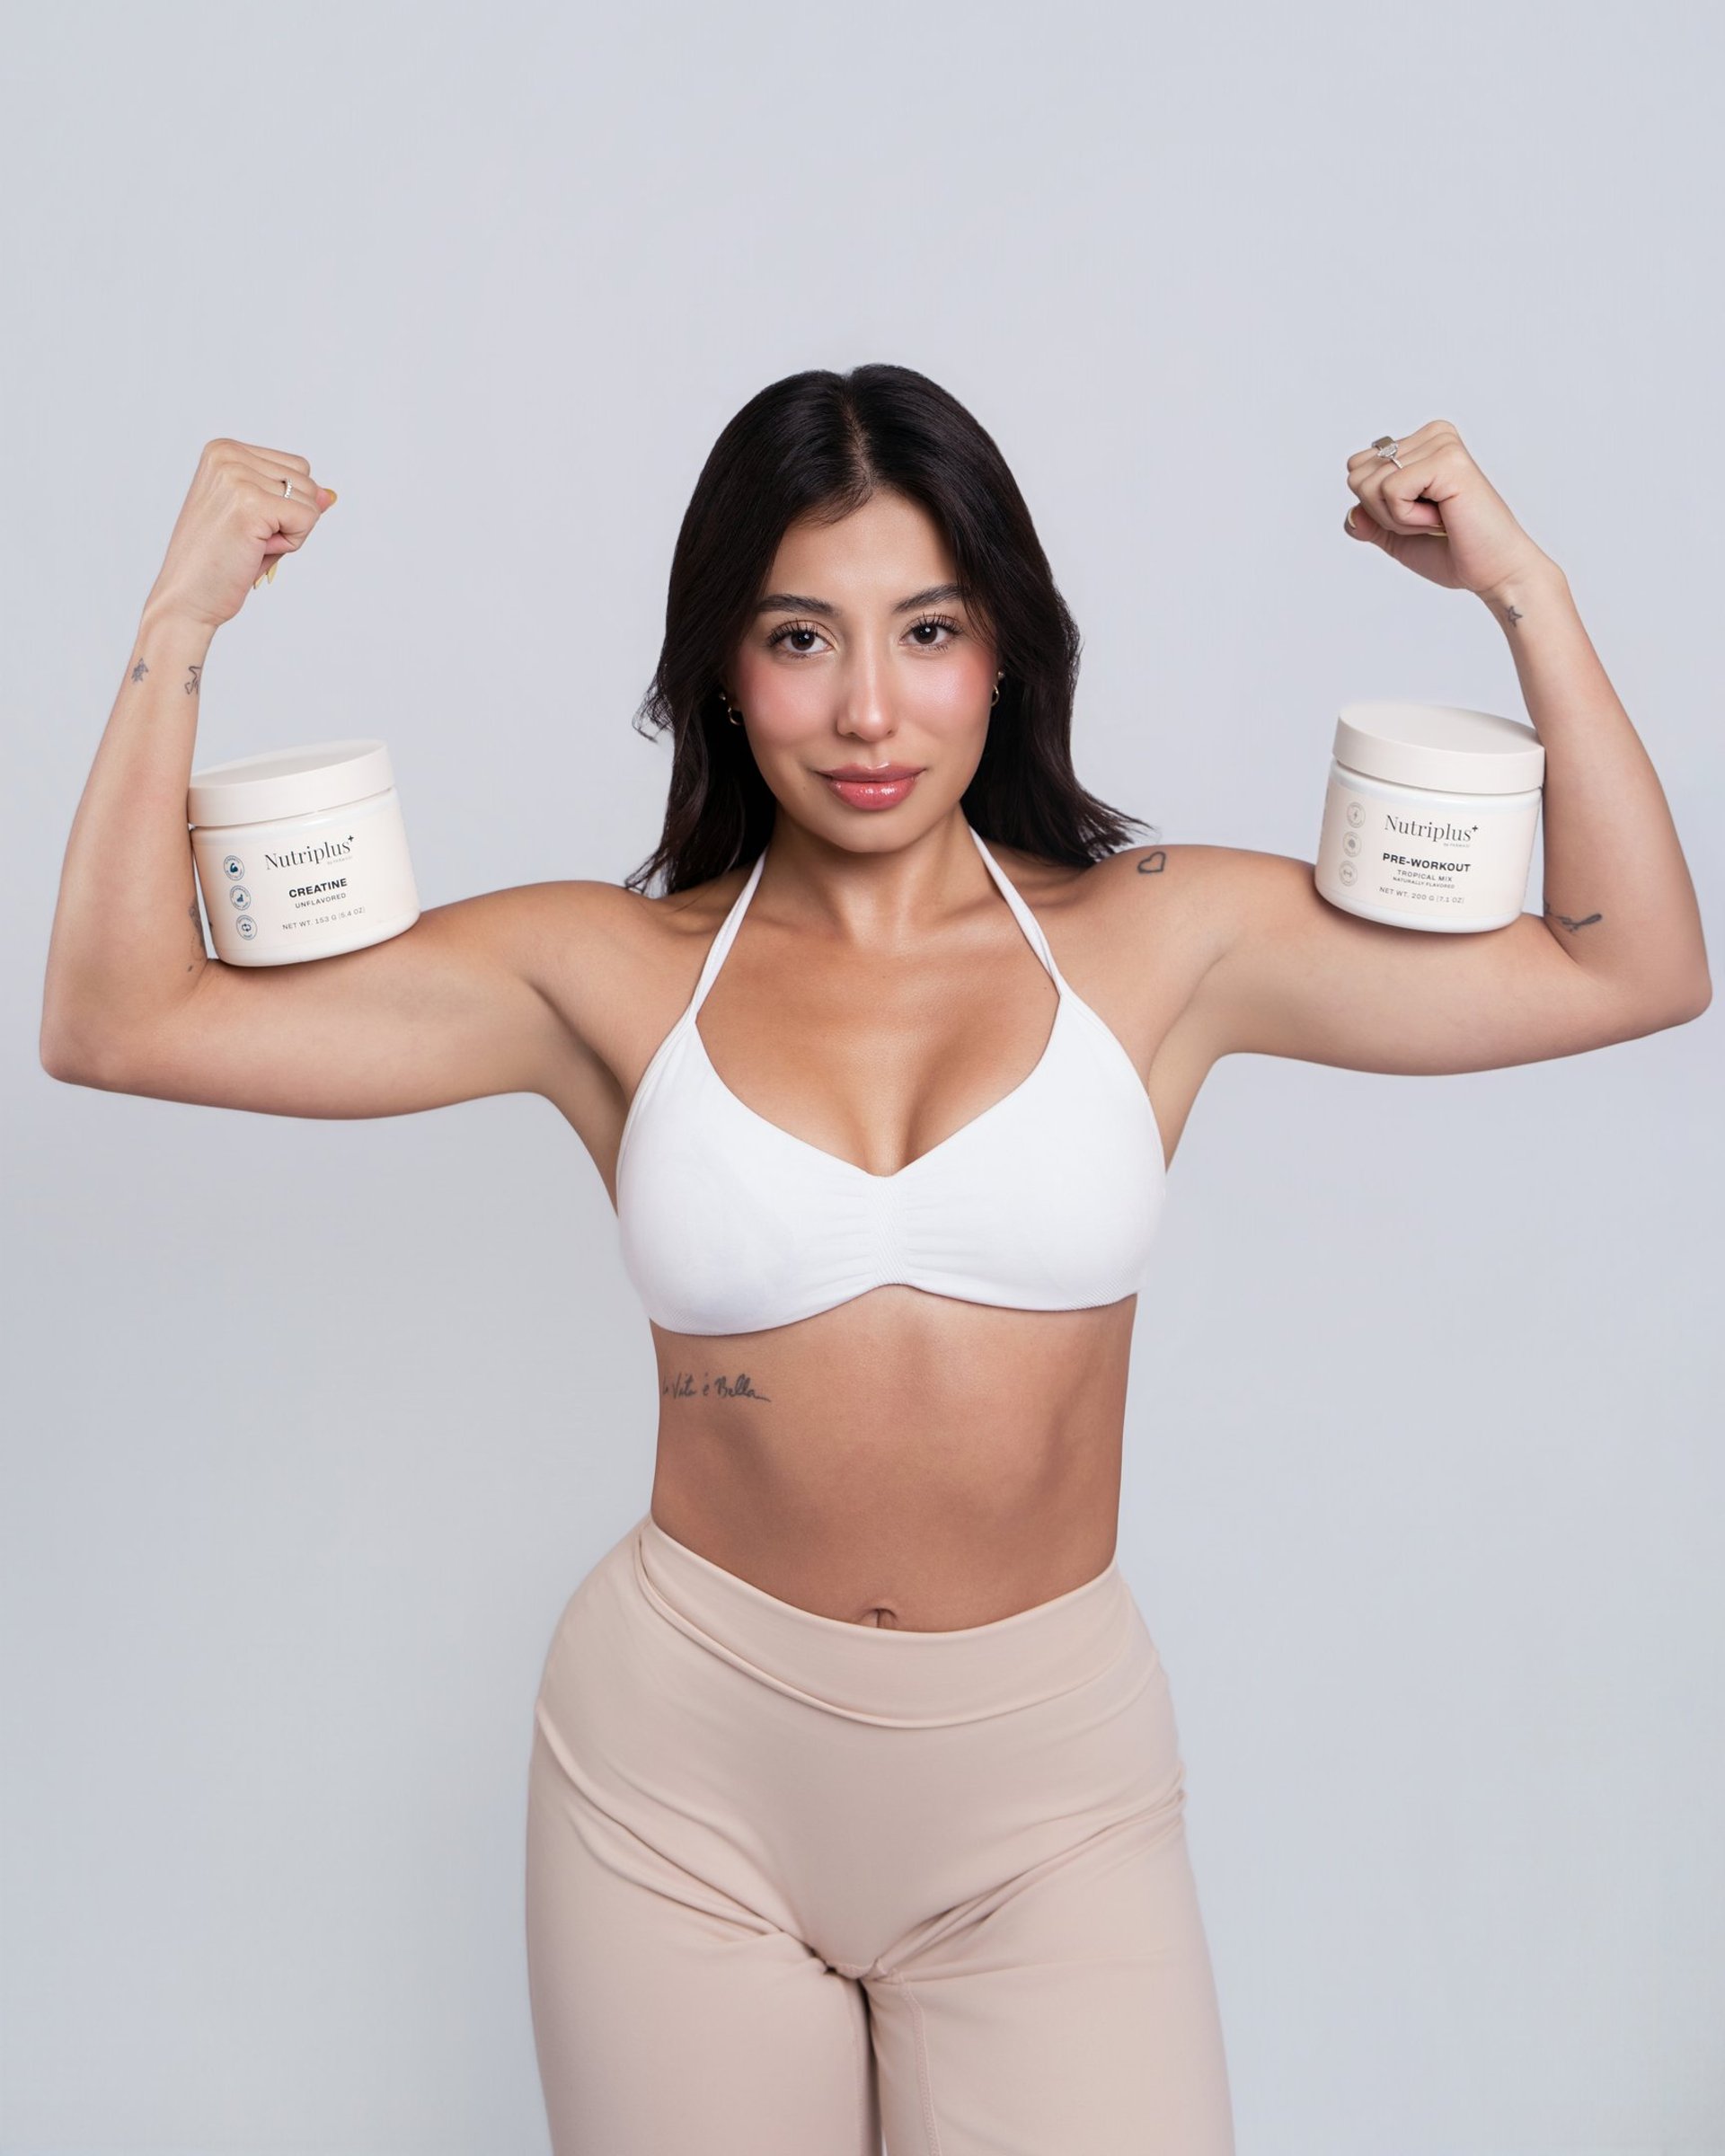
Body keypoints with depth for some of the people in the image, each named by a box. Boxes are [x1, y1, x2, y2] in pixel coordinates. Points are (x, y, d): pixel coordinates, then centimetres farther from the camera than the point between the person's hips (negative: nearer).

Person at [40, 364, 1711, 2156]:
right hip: (683, 1771, 0)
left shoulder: (1159, 937, -1)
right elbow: (121, 1021, -6)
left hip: (1046, 1794, 0)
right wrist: (180, 626, -8)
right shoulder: (612, 972, -2)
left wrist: (1525, 594, -5)